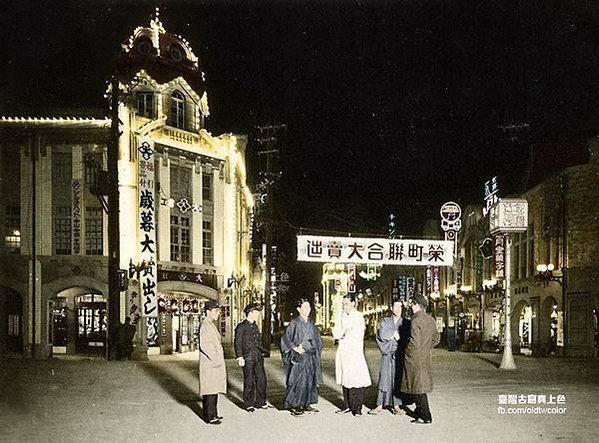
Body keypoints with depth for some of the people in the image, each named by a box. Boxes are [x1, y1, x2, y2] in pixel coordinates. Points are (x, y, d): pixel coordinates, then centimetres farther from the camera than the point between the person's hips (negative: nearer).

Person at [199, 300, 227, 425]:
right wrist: (214, 359, -20)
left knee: (214, 389, 14)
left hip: (215, 364, 10)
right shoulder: (206, 325, -15)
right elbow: (204, 345, -23)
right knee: (211, 390, -7)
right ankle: (209, 416, -3)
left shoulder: (212, 325, 17)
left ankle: (212, 414, 22)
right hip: (210, 364, -10)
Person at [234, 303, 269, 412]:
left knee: (261, 379, 7)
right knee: (249, 381, 0)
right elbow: (238, 343, -11)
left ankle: (260, 402, 18)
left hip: (258, 357, 7)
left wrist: (263, 351, 17)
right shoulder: (241, 327, -7)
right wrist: (240, 357, -17)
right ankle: (248, 404, 11)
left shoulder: (254, 326, 16)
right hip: (248, 358, -7)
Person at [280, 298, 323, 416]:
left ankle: (306, 405, 16)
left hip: (310, 357, 6)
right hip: (299, 358, -6)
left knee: (310, 381, 7)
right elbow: (285, 339, -8)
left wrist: (305, 347, -4)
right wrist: (295, 348, -17)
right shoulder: (295, 323, -7)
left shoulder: (310, 323, 10)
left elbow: (316, 339, 11)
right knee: (298, 381, -7)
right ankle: (293, 406, 0)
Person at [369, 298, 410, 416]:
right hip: (387, 355, 0)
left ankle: (396, 406, 4)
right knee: (384, 379, -2)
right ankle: (380, 405, 1)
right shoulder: (385, 321, 11)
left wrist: (392, 334, -7)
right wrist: (395, 334, -8)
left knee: (398, 379, -1)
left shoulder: (406, 322, 9)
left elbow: (407, 337, -3)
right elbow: (382, 334, -5)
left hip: (400, 355, 0)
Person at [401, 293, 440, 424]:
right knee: (422, 385, 19)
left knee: (418, 387, -1)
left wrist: (406, 351, -8)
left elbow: (415, 342, -23)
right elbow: (436, 338, 16)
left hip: (415, 358, -9)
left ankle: (425, 416, 1)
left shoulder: (415, 320, -19)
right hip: (426, 357, 9)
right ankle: (420, 410, 30)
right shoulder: (430, 319, 8)